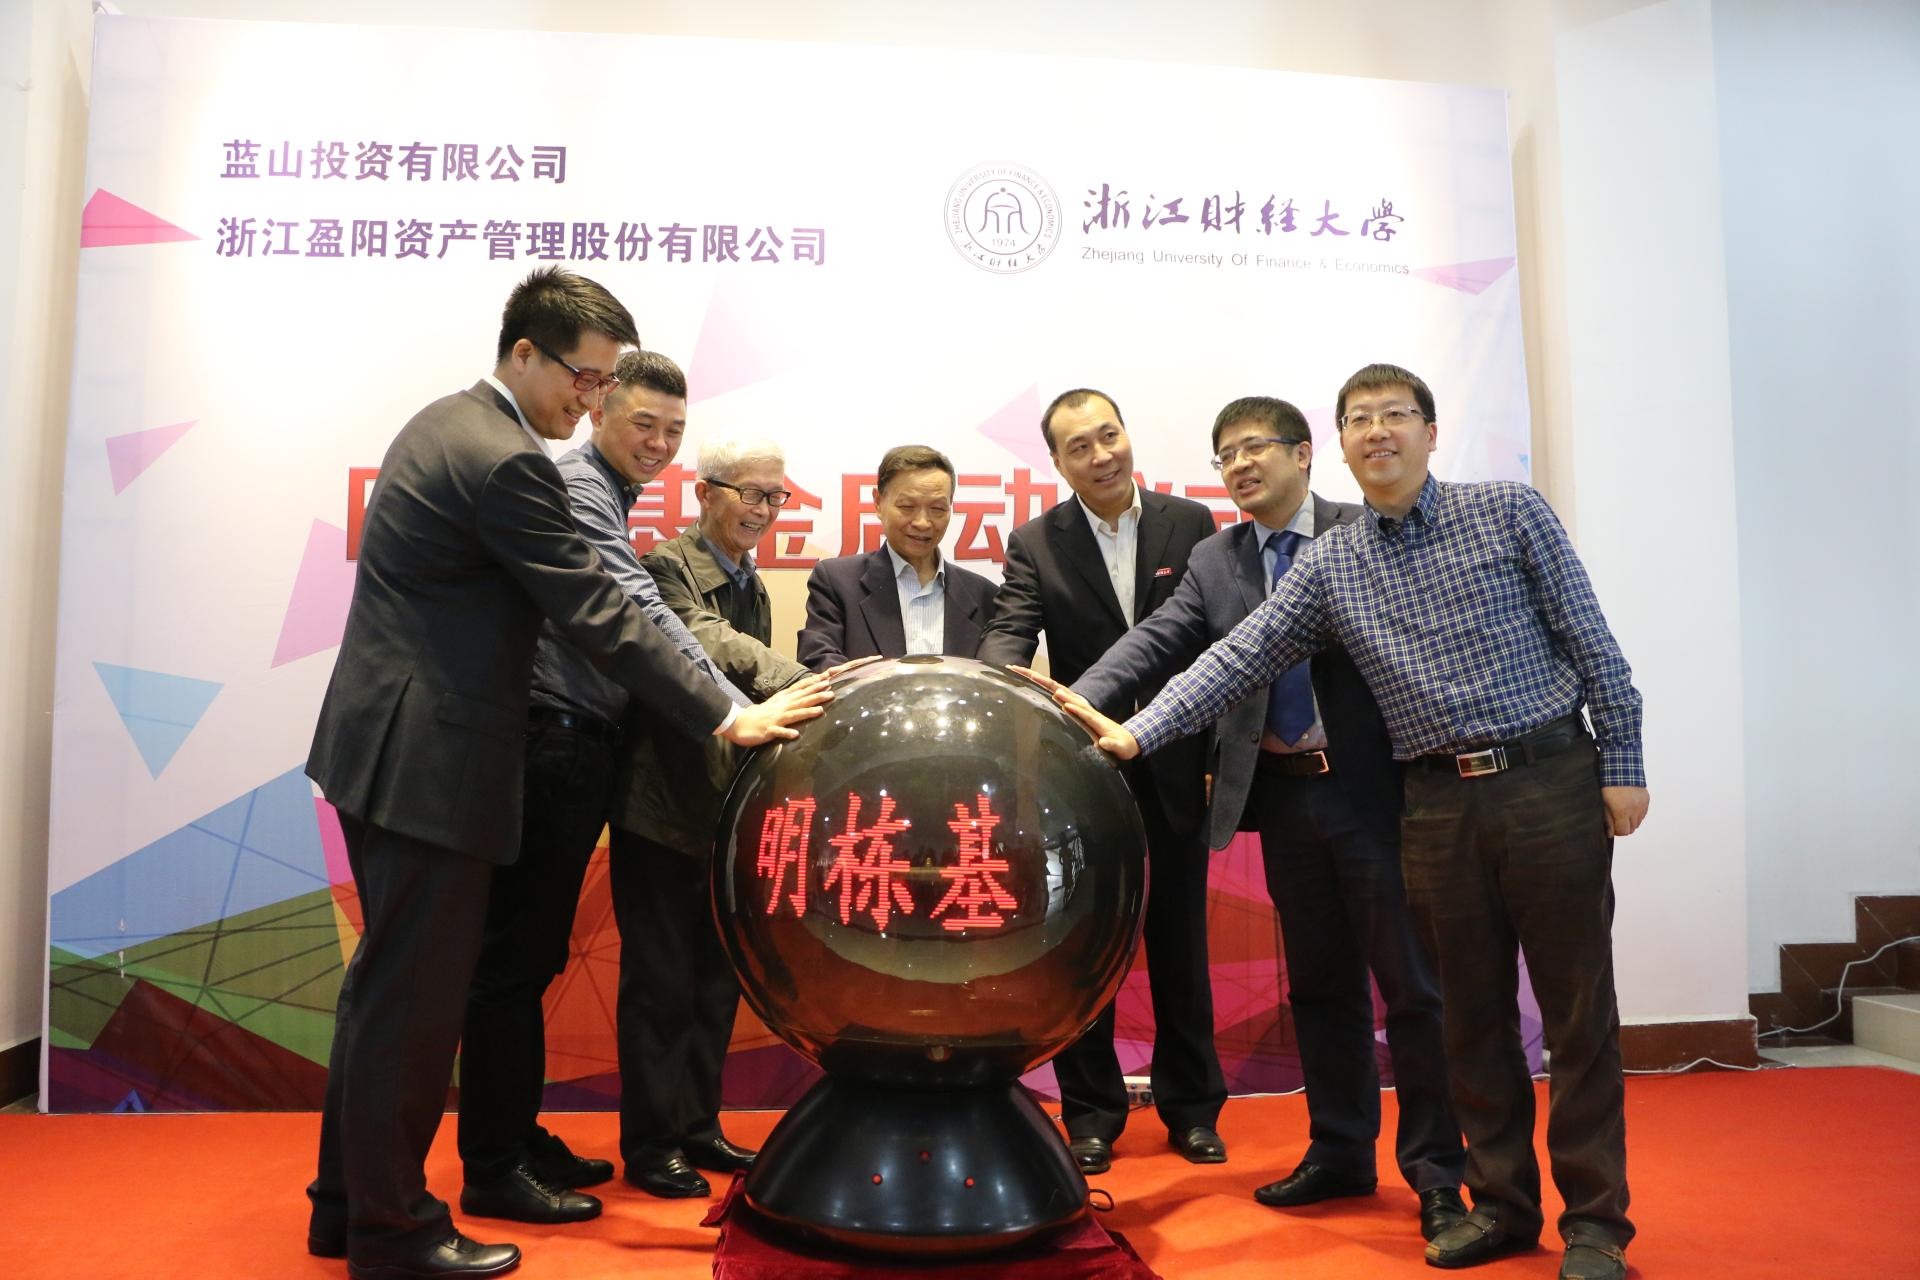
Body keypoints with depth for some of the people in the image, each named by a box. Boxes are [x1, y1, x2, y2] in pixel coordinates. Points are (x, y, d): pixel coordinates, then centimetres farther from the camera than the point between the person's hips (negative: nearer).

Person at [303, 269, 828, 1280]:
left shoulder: (445, 424, 13)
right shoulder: (505, 461, -19)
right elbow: (600, 618, -20)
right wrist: (730, 719, -16)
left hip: (383, 743, 11)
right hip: (428, 759, -11)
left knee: (387, 979, 19)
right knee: (415, 994, 2)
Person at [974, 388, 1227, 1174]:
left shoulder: (1190, 524, 1)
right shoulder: (1036, 544, -1)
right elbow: (1008, 634, -13)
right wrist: (1011, 682, -36)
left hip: (1176, 764, 1)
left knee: (1181, 940, 12)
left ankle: (1191, 1107, 28)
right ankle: (1091, 1113, 23)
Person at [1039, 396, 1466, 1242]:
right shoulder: (1214, 561, 9)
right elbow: (1156, 641, -3)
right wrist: (1078, 701, -18)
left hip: (1376, 787, -4)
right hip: (1284, 794, 4)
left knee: (1410, 981, 4)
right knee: (1319, 983, 15)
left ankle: (1435, 1171, 19)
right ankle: (1339, 1154, 30)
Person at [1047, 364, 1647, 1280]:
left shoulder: (1511, 512, 2)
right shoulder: (1329, 564, 7)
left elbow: (1590, 643, 2)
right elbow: (1238, 658, 2)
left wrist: (1622, 766, -2)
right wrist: (1137, 732, -8)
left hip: (1551, 781, -2)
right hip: (1439, 804, 2)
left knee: (1578, 1010, 4)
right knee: (1472, 1013, 10)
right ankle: (1501, 1203, 26)